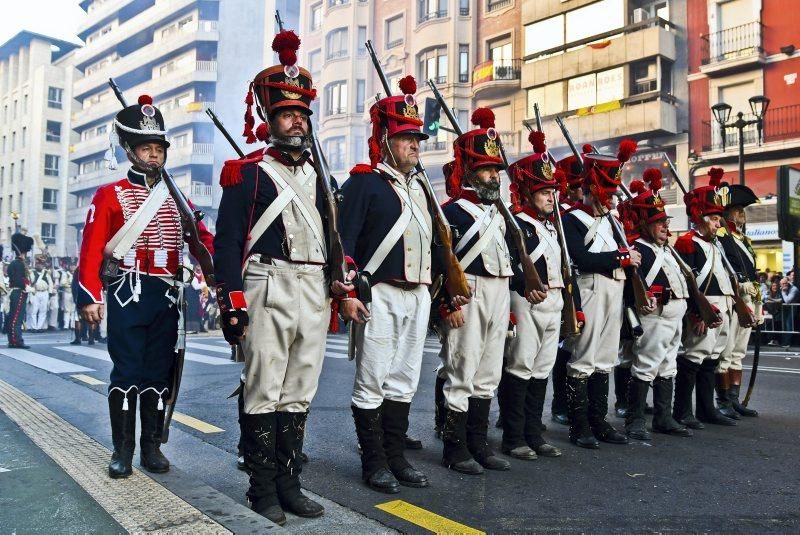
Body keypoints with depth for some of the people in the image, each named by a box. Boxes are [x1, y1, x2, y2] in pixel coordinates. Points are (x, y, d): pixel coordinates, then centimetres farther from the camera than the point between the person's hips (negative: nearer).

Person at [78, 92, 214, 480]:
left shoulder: (177, 198, 14)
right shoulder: (110, 195, 3)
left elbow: (203, 241, 10)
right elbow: (91, 249, -5)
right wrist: (90, 297, -15)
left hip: (167, 297, 4)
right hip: (127, 295, -4)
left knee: (159, 373, 8)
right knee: (127, 372, -1)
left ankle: (152, 446, 18)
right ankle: (122, 450, 10)